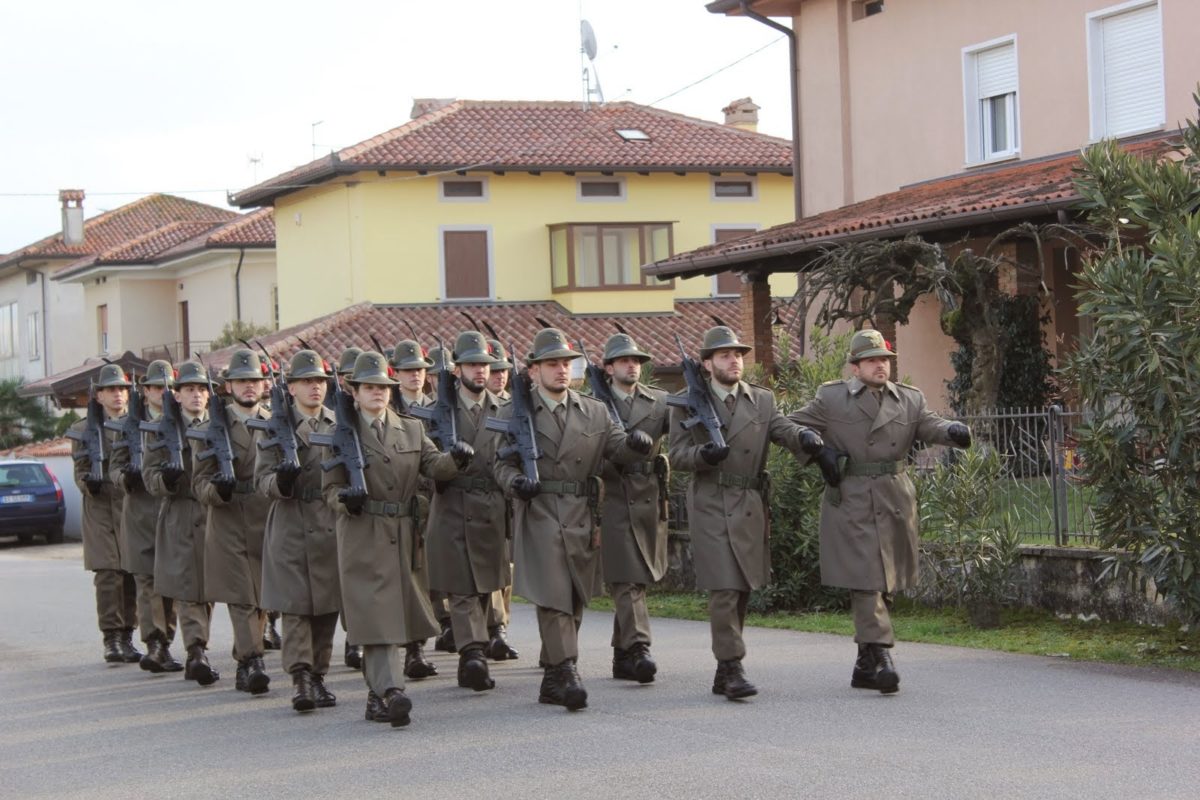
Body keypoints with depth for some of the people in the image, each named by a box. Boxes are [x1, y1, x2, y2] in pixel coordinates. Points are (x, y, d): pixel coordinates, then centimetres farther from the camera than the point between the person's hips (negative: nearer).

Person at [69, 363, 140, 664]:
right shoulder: (86, 429, 7)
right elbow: (80, 470, 7)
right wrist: (88, 482, -15)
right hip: (101, 508, -2)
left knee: (132, 575, 2)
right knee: (108, 575, -7)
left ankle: (127, 636, 12)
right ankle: (111, 638, -2)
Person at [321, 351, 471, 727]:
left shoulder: (412, 429, 14)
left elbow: (434, 466, 1)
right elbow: (329, 487, 4)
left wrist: (456, 459, -22)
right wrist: (344, 498, -20)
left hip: (403, 537, 4)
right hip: (363, 537, -4)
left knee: (395, 612, 7)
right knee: (376, 615, -13)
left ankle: (377, 694, 17)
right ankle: (391, 692, -23)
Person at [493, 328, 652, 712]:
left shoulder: (595, 412, 13)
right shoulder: (515, 414, 4)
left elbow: (617, 448, 6)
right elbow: (502, 463, 3)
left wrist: (636, 443, -18)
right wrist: (516, 481, -20)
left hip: (583, 520, 4)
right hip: (540, 517, -4)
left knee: (574, 602, 9)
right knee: (553, 599, -13)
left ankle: (552, 681, 19)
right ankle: (567, 674, -16)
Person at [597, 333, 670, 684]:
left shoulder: (659, 402, 11)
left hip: (649, 501, 4)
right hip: (613, 500, -4)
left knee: (637, 581, 10)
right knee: (626, 581, -10)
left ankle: (622, 655, 19)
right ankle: (637, 650, -18)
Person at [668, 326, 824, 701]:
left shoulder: (762, 400, 12)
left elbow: (784, 429, -4)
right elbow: (676, 455, 0)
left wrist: (804, 436, -27)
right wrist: (702, 455, -22)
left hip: (751, 508, 4)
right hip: (711, 506, -4)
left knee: (742, 590, 9)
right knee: (724, 590, -12)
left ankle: (724, 673, 18)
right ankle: (732, 668, -13)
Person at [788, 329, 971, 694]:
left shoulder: (909, 400, 12)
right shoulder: (830, 397, 4)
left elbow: (932, 426, -1)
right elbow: (793, 427, 9)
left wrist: (954, 431, -23)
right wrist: (819, 451, -8)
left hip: (895, 502, 4)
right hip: (850, 502, -4)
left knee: (882, 583, 9)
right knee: (866, 581, -12)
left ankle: (865, 665, 18)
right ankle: (881, 656, -17)